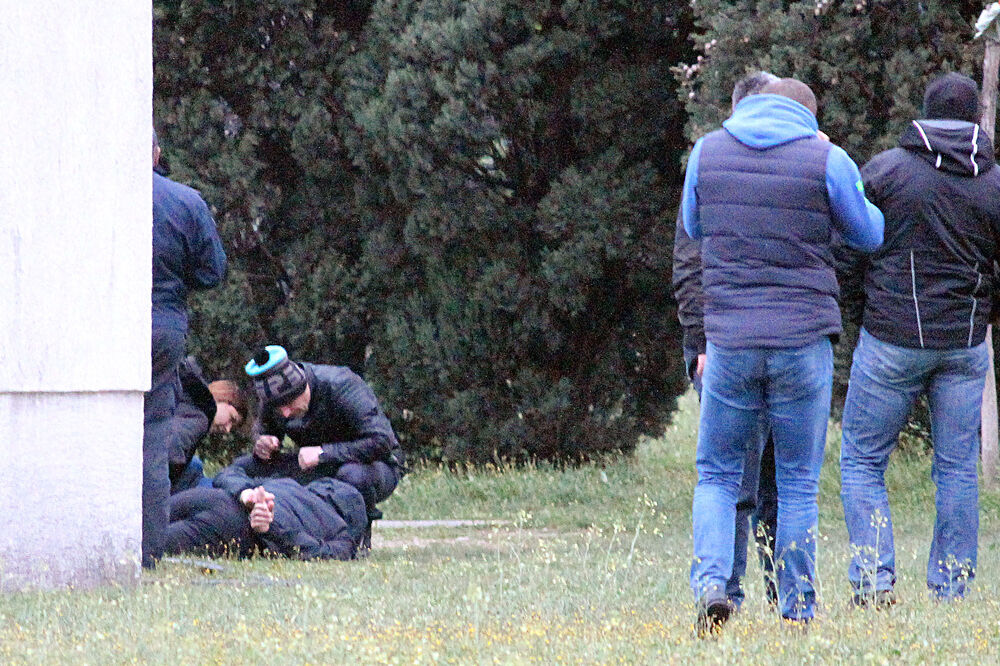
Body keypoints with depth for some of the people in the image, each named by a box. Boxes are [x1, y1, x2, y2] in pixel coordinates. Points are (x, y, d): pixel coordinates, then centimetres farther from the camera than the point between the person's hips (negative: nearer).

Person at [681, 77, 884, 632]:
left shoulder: (708, 152, 3)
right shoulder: (825, 159, -5)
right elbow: (869, 234, 10)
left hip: (730, 342, 1)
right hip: (804, 340, -1)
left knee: (717, 474, 13)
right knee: (799, 483, 9)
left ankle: (711, 584, -10)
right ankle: (797, 613, 9)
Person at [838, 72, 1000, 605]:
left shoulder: (883, 171, -6)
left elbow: (847, 254, -4)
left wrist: (859, 313, 11)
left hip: (892, 340, -3)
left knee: (862, 461, 5)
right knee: (957, 467, 9)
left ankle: (873, 581, -7)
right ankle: (951, 592, 9)